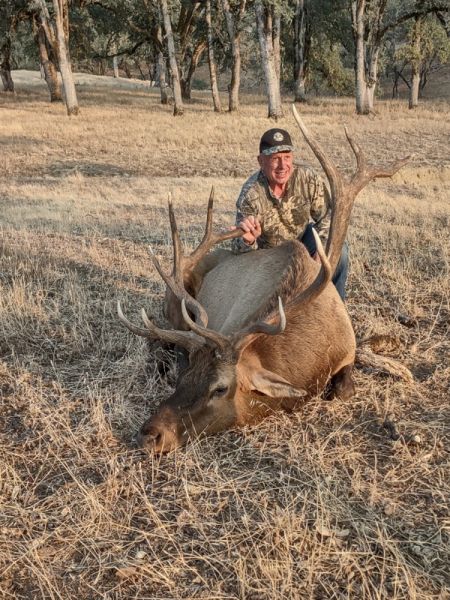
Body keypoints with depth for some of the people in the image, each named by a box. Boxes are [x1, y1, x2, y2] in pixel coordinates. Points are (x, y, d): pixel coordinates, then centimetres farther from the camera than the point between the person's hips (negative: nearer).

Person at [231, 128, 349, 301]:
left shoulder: (308, 178, -23)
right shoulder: (250, 195, -29)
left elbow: (327, 218, -11)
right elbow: (239, 251, -30)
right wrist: (247, 241, -55)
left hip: (303, 238, 1)